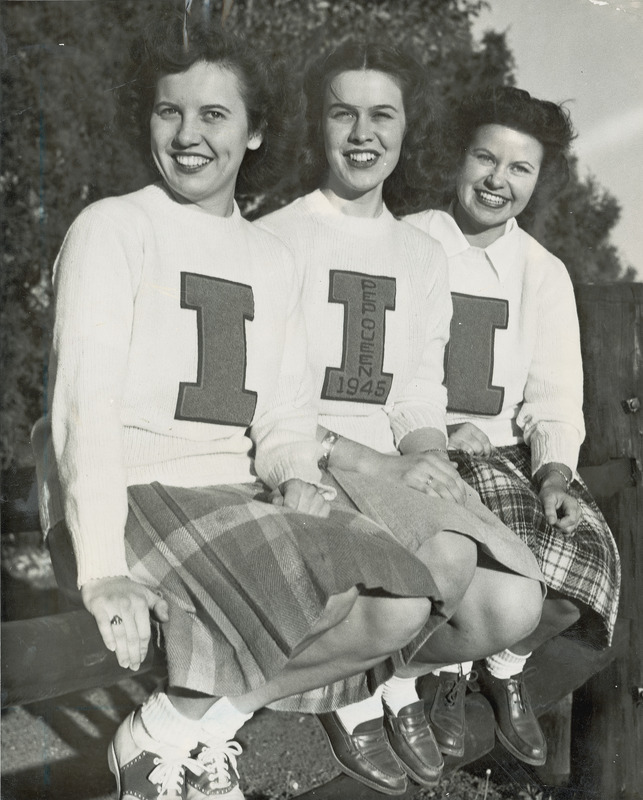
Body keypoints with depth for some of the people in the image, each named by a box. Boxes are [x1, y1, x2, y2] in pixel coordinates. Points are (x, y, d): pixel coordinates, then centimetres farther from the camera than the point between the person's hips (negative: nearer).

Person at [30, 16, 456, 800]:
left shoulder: (271, 259, 17)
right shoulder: (113, 227, -2)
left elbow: (285, 410, 13)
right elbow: (84, 400, -13)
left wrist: (295, 475, -11)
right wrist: (102, 570, -24)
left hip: (234, 493, 6)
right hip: (132, 493, -6)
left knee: (403, 605, -13)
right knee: (322, 606, -26)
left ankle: (181, 726, -2)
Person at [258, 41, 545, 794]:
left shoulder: (423, 255, 15)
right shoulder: (275, 239, -3)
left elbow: (420, 395, 12)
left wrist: (425, 454, -11)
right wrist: (368, 461, -20)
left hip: (393, 470, 5)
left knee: (513, 606, -17)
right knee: (447, 555, -31)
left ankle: (398, 679, 15)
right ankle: (353, 695, 0)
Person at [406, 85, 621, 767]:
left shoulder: (545, 274, 12)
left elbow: (555, 397, 9)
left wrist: (555, 470, -10)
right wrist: (436, 430, -17)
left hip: (507, 449, 4)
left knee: (588, 557, -21)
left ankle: (505, 668, 12)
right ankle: (441, 666, 5)